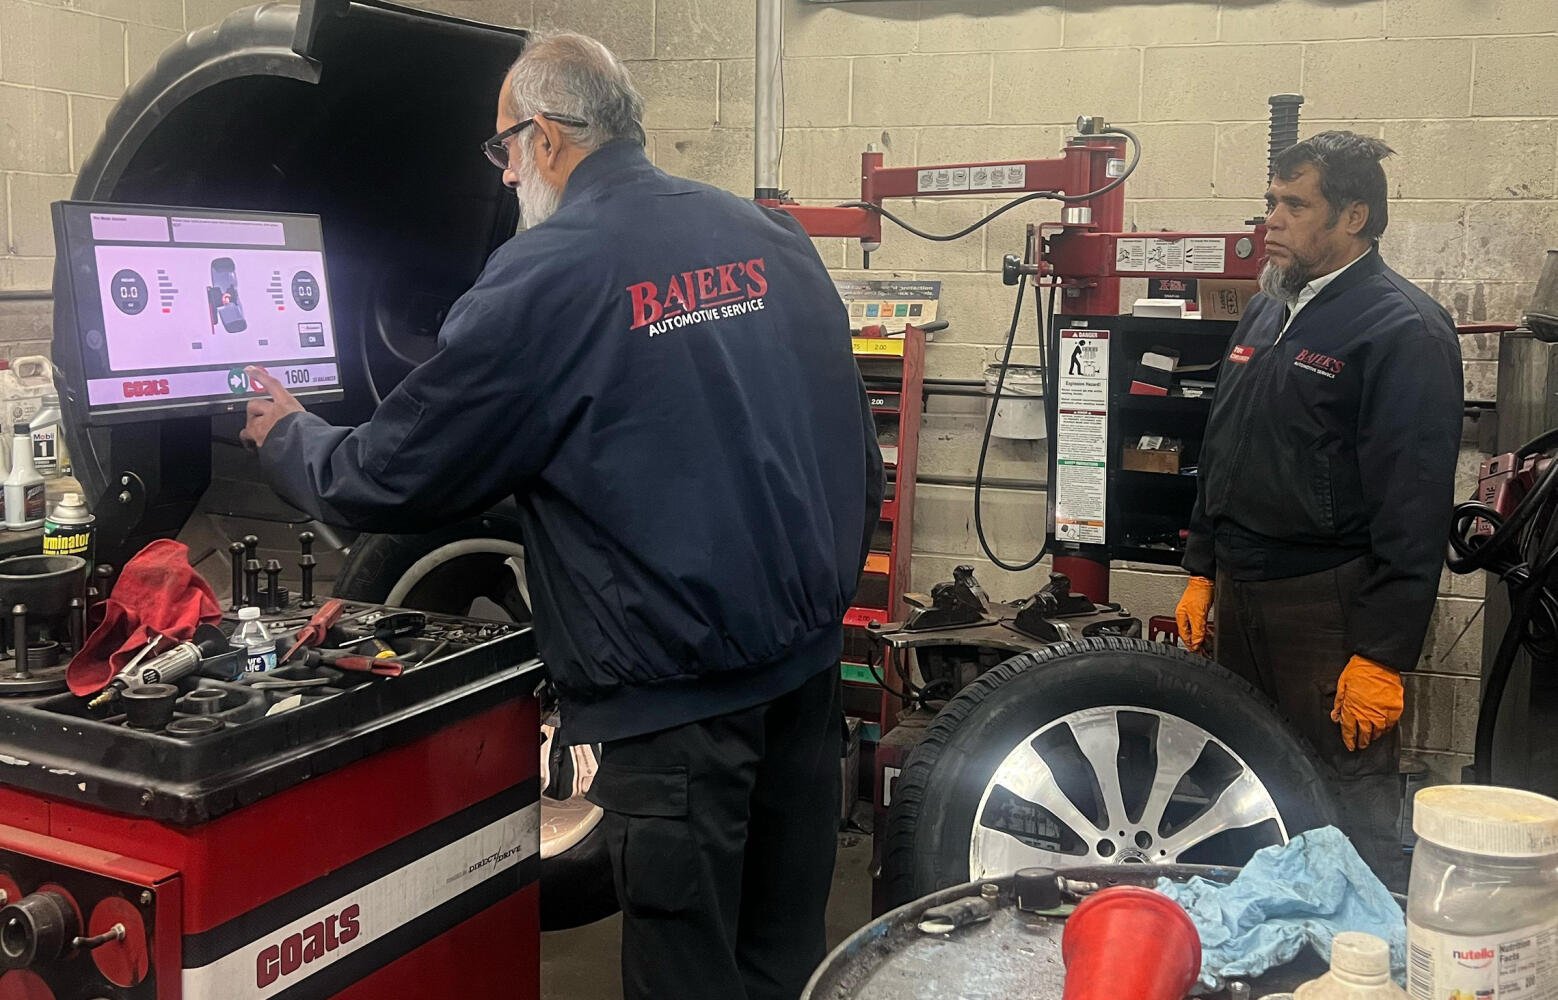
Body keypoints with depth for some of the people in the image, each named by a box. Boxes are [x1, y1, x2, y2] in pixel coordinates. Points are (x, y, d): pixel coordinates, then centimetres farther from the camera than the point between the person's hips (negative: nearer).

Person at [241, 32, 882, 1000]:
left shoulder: (543, 278, -11)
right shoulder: (775, 238, 6)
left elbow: (393, 478, -5)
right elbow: (859, 450, 10)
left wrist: (285, 434, 15)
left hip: (682, 688, -6)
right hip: (812, 657, 7)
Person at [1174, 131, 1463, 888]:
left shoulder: (1404, 332, -13)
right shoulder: (1266, 313, 13)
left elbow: (1414, 507, -18)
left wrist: (1383, 655, -20)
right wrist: (1202, 572, 17)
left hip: (1332, 609, -8)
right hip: (1244, 598, 8)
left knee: (1355, 810, -2)